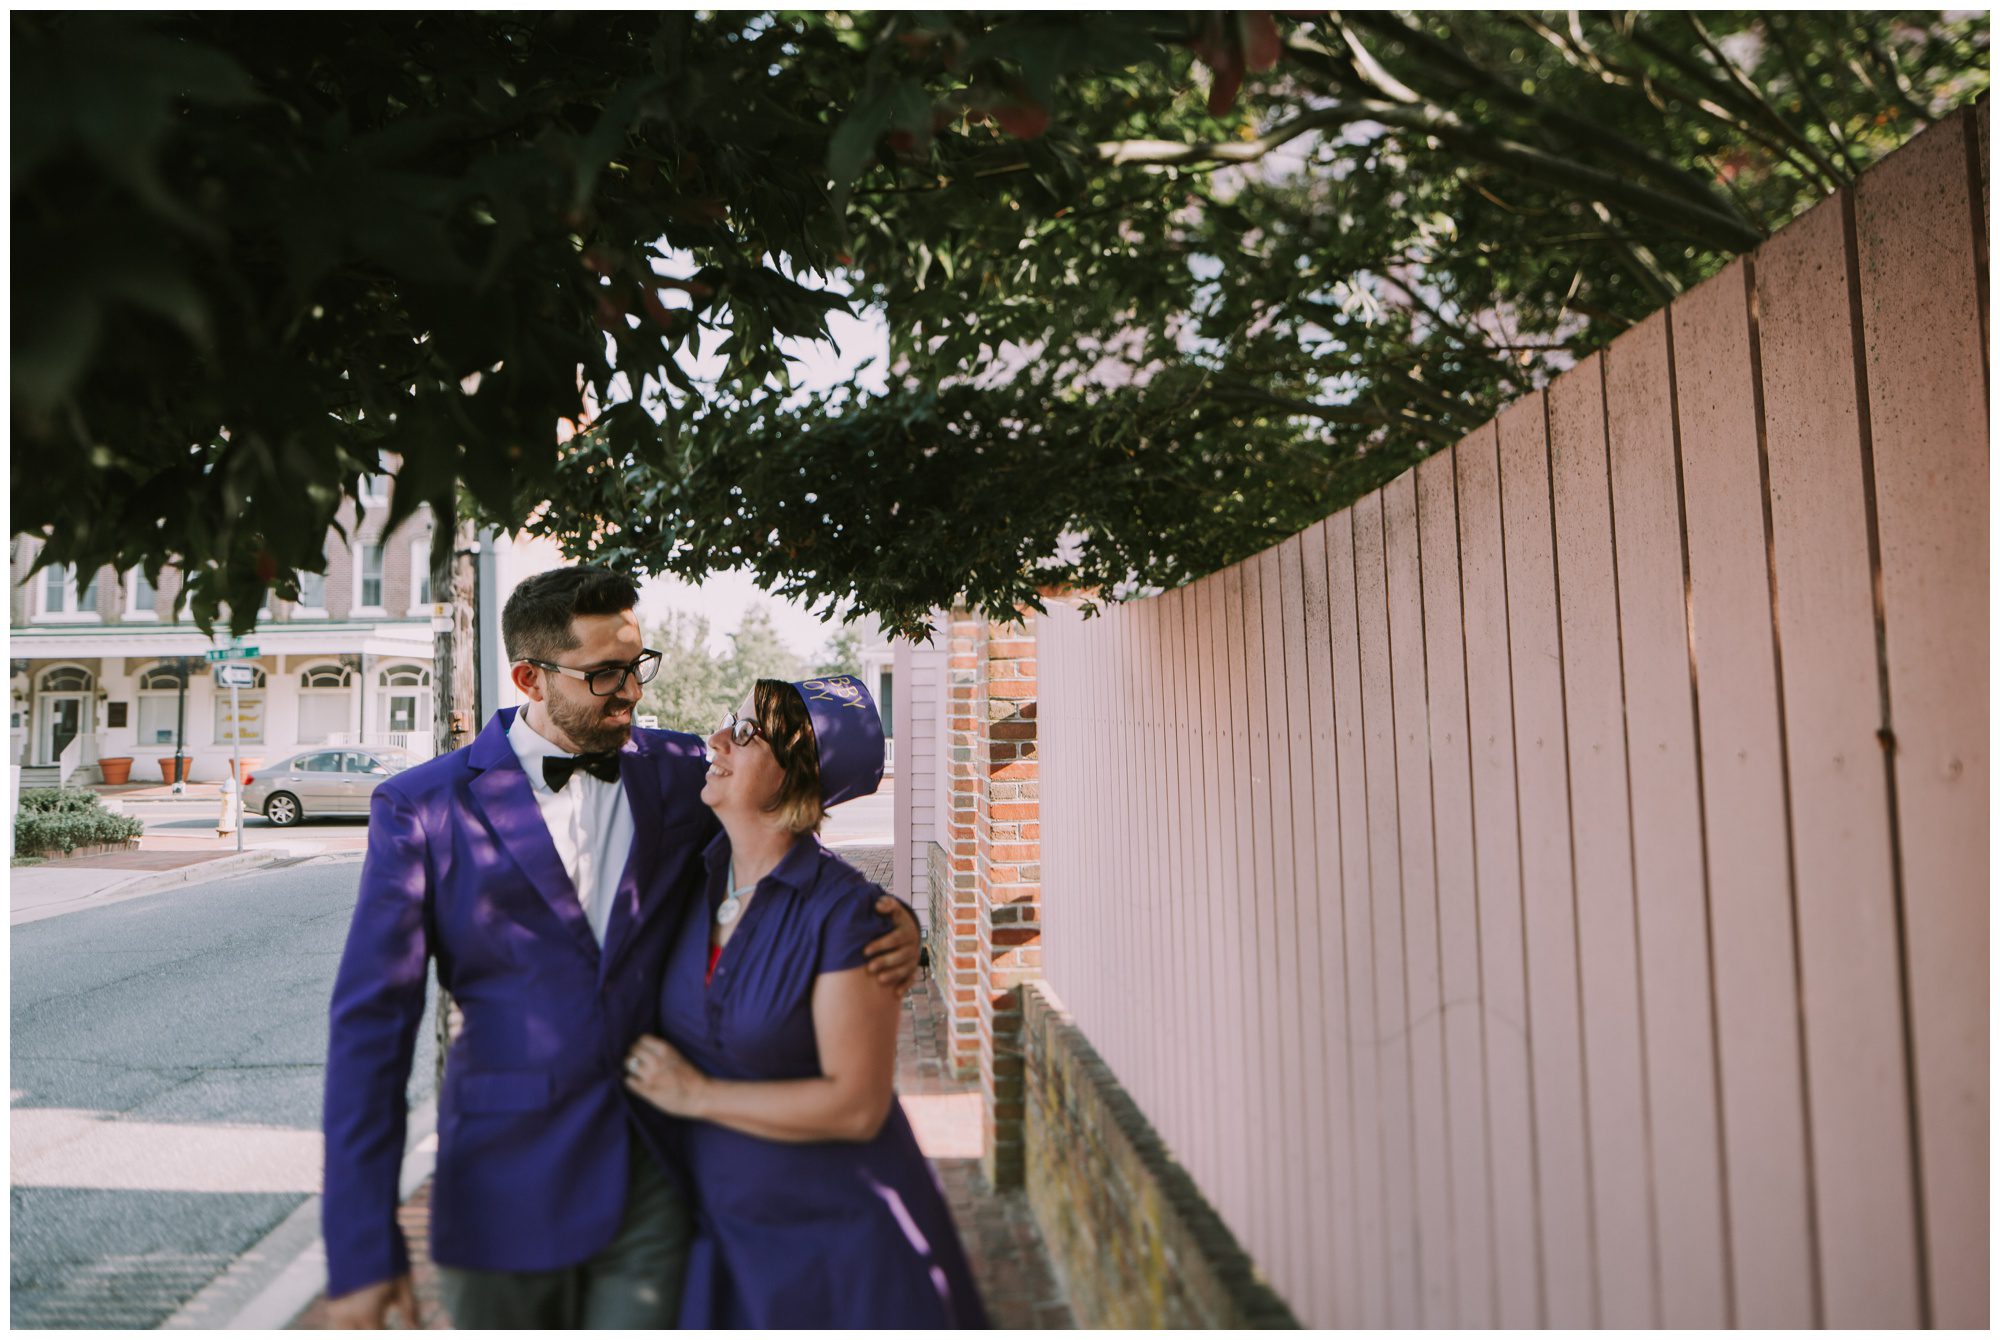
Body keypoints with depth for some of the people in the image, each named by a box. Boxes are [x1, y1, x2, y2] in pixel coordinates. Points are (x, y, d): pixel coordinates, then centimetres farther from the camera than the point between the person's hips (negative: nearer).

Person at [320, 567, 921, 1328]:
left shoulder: (682, 774, 0)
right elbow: (371, 1026, -6)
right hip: (504, 1195, -1)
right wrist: (360, 1251, -9)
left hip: (652, 1181, 1)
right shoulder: (423, 809, -5)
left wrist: (889, 920, -12)